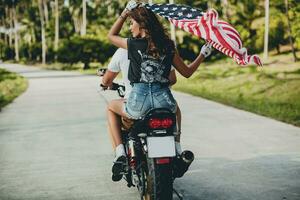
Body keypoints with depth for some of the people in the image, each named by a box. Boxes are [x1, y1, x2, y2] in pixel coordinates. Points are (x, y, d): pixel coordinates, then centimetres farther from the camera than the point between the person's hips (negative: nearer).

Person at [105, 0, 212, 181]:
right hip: (164, 101, 3)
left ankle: (120, 153, 11)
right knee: (175, 108, 41)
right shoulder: (168, 46, 7)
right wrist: (203, 55, 28)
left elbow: (111, 35, 19)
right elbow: (187, 72, 15)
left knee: (111, 107, 28)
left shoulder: (133, 44, -1)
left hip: (139, 104, -3)